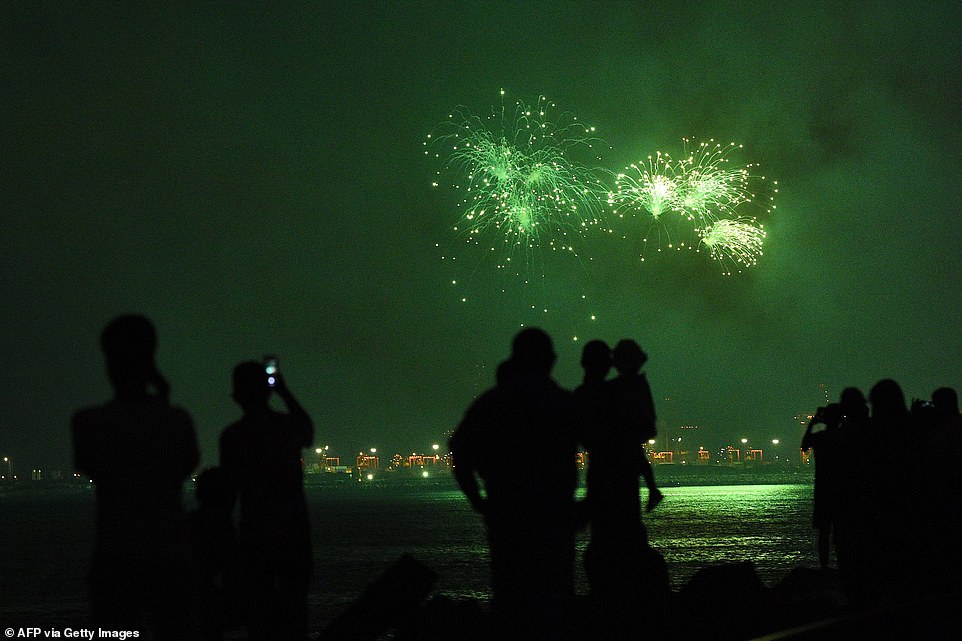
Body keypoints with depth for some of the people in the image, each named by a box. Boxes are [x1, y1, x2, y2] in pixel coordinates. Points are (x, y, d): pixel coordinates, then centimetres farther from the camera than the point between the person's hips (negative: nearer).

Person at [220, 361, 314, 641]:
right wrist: (284, 392, 31)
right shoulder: (290, 425, 3)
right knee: (294, 612, 9)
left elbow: (229, 491, -5)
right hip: (296, 533, 3)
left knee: (260, 611, 1)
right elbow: (308, 435, 29)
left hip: (255, 536, -3)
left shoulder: (233, 435, -7)